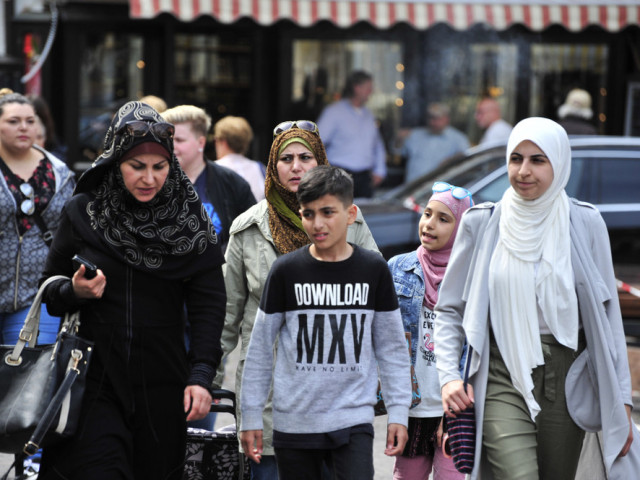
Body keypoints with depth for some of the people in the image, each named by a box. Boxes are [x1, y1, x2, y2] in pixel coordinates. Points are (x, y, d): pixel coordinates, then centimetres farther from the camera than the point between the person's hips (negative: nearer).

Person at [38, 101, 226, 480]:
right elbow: (50, 290, 10)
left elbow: (209, 305, -3)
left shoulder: (190, 221, 1)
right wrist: (74, 292, -14)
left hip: (162, 384, 1)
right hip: (94, 377, -1)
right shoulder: (83, 213, 1)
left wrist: (201, 376, -14)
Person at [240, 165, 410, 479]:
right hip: (294, 424, 1)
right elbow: (260, 347, 5)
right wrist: (251, 417, 4)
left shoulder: (373, 270, 1)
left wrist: (398, 412, 3)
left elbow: (391, 347, 8)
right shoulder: (286, 271, 0)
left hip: (354, 420, -1)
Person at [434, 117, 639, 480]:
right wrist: (449, 377, -5)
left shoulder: (585, 223, 2)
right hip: (502, 381, -1)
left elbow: (608, 313, 5)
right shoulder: (481, 223, 2)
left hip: (567, 380, 1)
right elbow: (450, 308, 9)